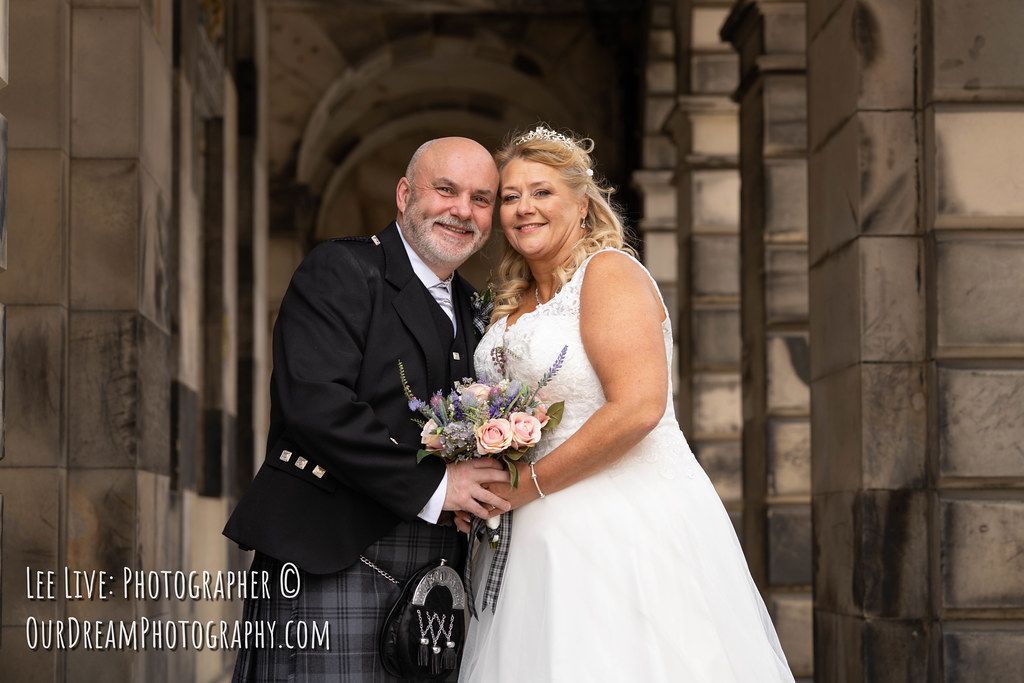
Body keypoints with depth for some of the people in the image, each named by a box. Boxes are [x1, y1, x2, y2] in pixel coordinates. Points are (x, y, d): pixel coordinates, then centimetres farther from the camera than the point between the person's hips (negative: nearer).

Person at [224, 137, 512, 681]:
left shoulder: (469, 309, 20)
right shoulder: (340, 270, -3)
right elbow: (314, 402, -18)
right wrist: (432, 486, -16)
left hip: (432, 572, 7)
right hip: (331, 561, -7)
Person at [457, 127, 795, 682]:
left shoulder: (609, 272, -9)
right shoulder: (514, 303, 16)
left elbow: (638, 407, -20)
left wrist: (526, 485, -14)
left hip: (626, 525, -7)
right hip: (544, 534, 7)